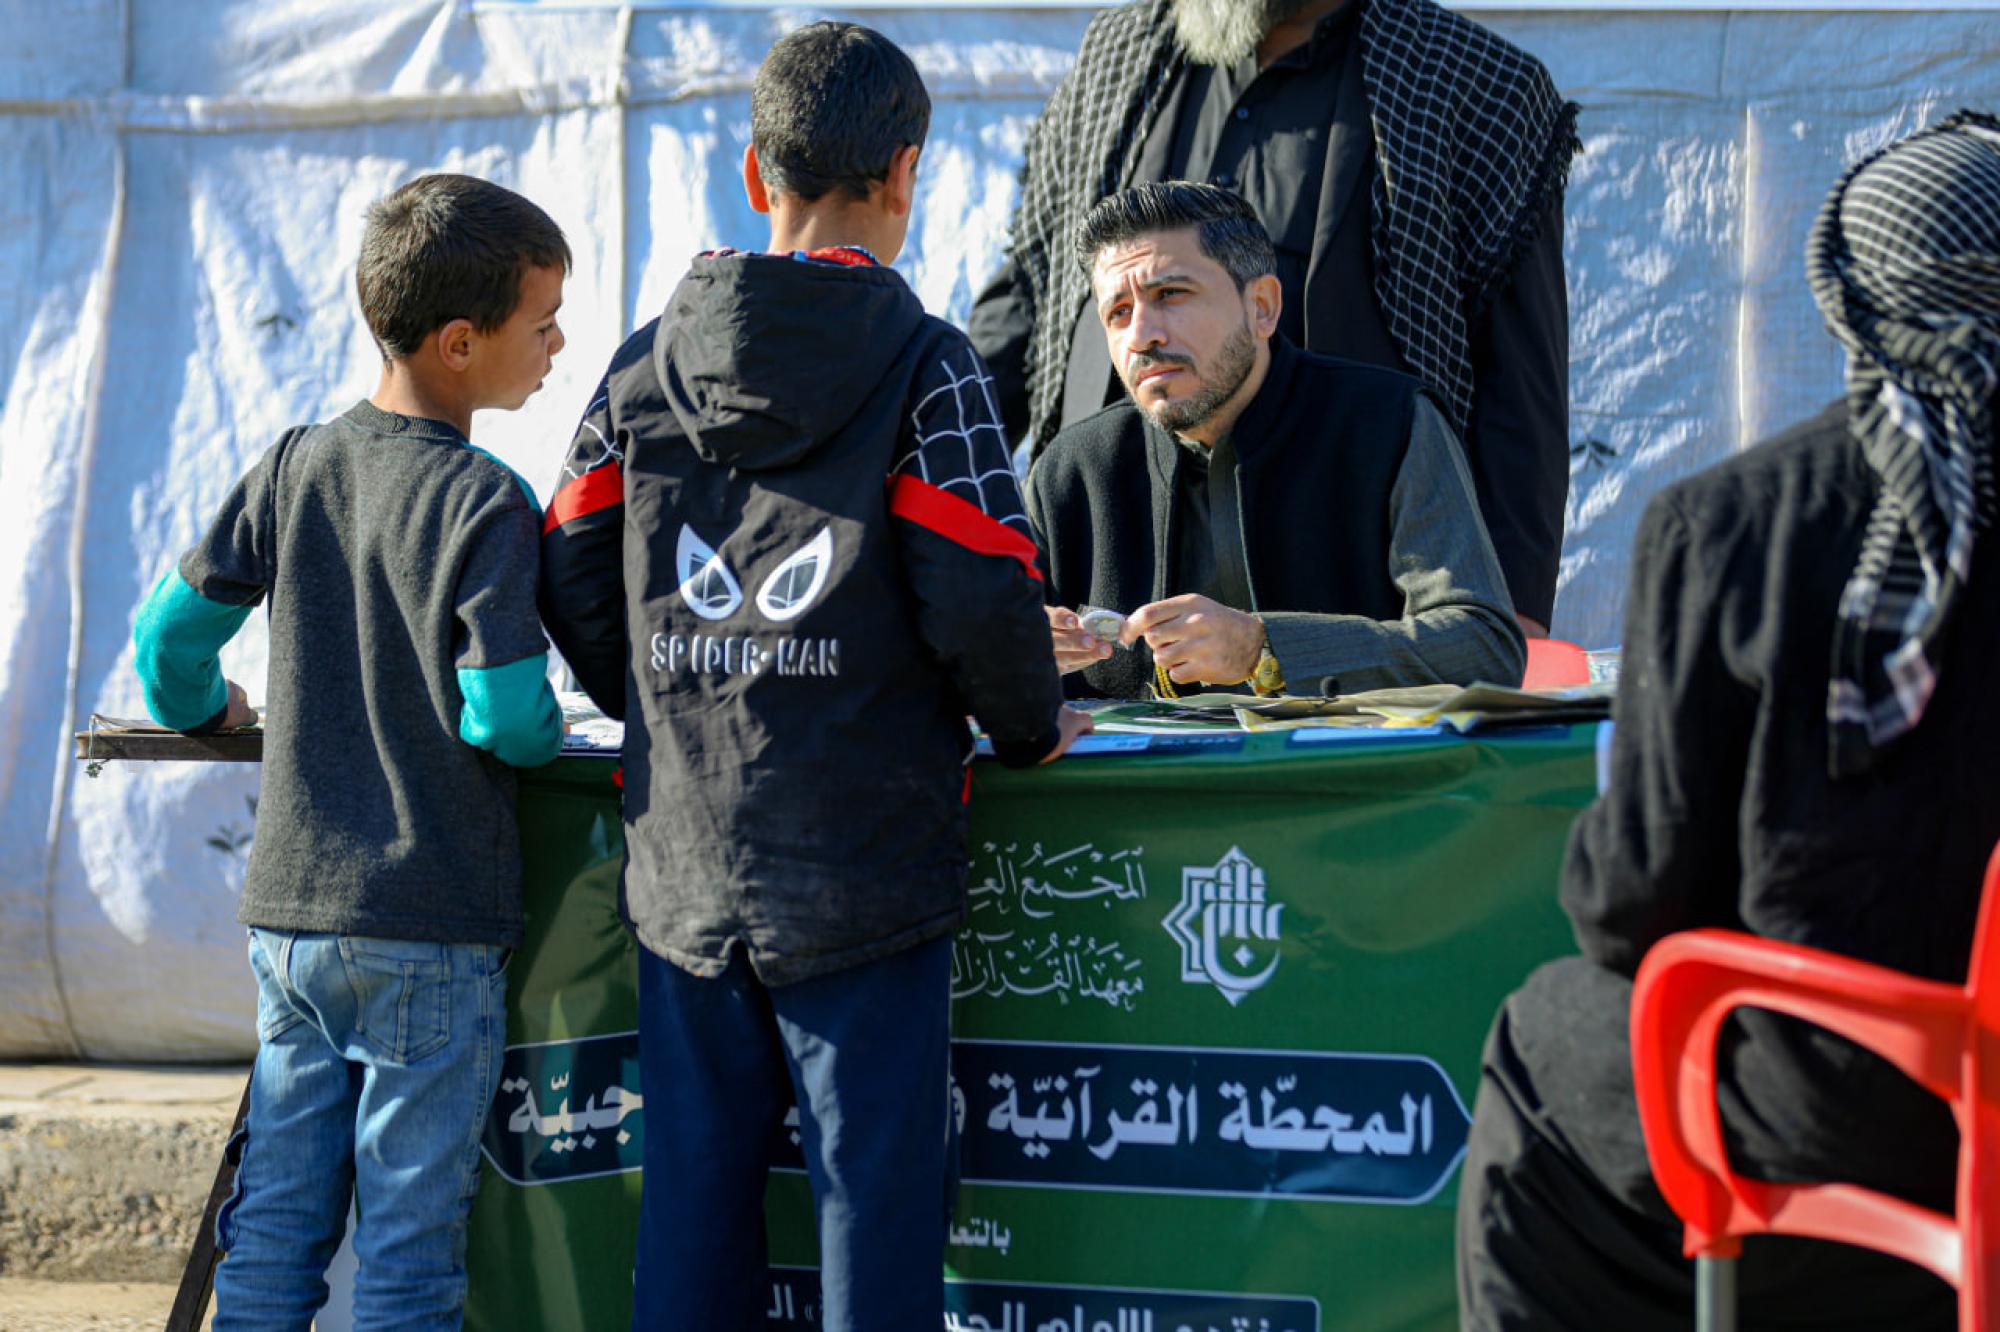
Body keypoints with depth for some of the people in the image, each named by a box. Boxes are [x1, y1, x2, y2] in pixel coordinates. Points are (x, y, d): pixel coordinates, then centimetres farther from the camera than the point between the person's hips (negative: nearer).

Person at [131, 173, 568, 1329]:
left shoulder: (297, 468, 5)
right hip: (431, 931, -6)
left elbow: (169, 635, 7)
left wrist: (202, 709, 28)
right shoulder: (485, 505, -13)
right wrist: (549, 733, 4)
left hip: (289, 916, 6)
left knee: (273, 1232, 11)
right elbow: (502, 715, -18)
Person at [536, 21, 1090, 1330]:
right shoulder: (922, 366, -7)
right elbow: (981, 597, -13)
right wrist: (1031, 727, 5)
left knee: (694, 1189, 12)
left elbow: (577, 588, 8)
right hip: (863, 871, -4)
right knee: (875, 1191, 1)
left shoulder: (646, 368, 7)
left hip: (683, 865, 4)